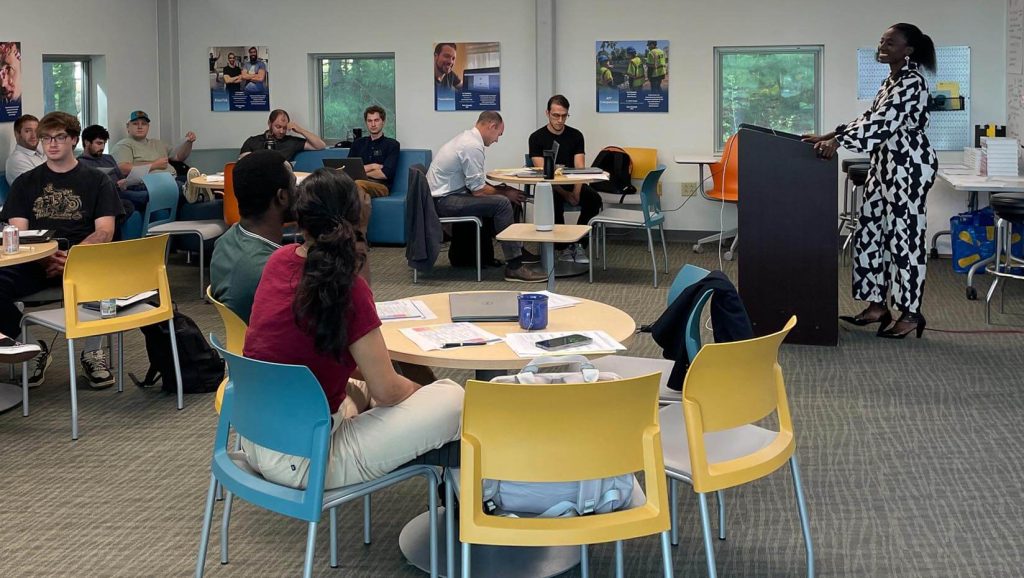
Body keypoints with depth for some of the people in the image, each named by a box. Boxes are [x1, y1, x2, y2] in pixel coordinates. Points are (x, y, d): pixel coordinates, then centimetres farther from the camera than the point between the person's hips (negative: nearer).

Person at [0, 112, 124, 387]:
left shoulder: (96, 180, 14)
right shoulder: (26, 183, 20)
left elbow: (105, 232, 2)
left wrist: (72, 256, -17)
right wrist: (44, 256, -14)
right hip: (35, 262, 2)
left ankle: (93, 352, -12)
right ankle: (33, 349, -6)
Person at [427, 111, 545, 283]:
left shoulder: (466, 138, 12)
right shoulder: (473, 147, -18)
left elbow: (474, 182, 21)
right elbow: (478, 190, -17)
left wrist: (499, 189, 11)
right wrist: (504, 193, -3)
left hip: (439, 195, 10)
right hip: (444, 201, -10)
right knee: (502, 203, -17)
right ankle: (514, 265, -15)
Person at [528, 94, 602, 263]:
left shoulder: (576, 136, 3)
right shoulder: (537, 138, -5)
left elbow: (580, 168, -5)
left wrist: (576, 192, -24)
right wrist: (565, 194, -21)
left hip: (572, 183, 3)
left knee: (594, 199, -27)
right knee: (555, 203, -37)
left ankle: (578, 243, -11)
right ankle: (563, 247, -16)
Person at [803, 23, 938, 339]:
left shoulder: (912, 82, -16)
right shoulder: (892, 80, 15)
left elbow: (883, 122, -26)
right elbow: (870, 118, 17)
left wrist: (838, 141, -32)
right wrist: (828, 136, 9)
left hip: (908, 166, -10)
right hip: (885, 164, 10)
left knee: (904, 236, -5)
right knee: (870, 232, 10)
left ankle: (911, 313, 3)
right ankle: (877, 306, 17)